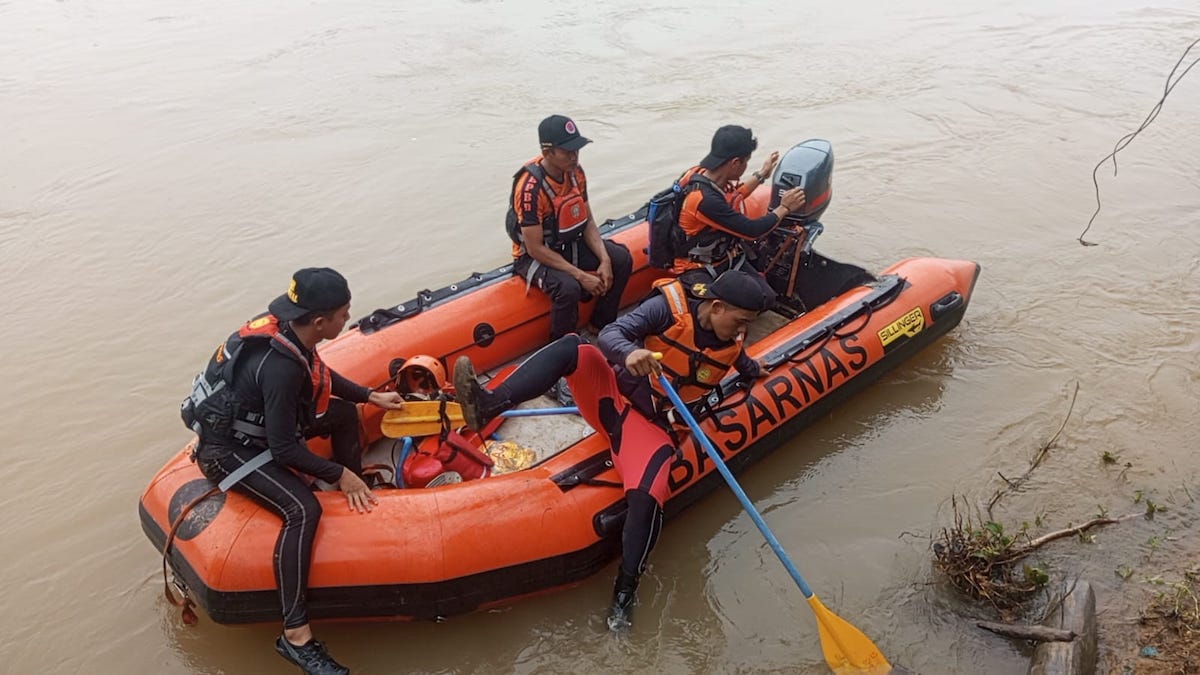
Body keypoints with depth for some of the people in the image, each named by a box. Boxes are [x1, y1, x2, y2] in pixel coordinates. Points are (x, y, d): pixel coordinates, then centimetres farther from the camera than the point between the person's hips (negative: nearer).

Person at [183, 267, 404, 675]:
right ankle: (294, 635, -24)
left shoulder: (290, 332, -8)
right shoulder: (280, 366, -34)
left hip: (258, 421, 10)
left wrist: (370, 396, 17)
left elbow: (322, 376, 15)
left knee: (344, 413, 13)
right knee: (303, 509, -28)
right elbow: (284, 450, -28)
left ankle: (359, 501, 29)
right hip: (226, 449, -10)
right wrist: (338, 475, -19)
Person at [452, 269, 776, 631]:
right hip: (612, 394, 0)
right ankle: (488, 404, -39)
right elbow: (609, 334, -23)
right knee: (573, 348, -28)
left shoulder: (730, 343, 5)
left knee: (647, 498, -29)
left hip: (650, 426, 1)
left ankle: (625, 589, -12)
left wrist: (753, 370, 17)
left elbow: (744, 366, 33)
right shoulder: (669, 307, -8)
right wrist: (629, 353, -39)